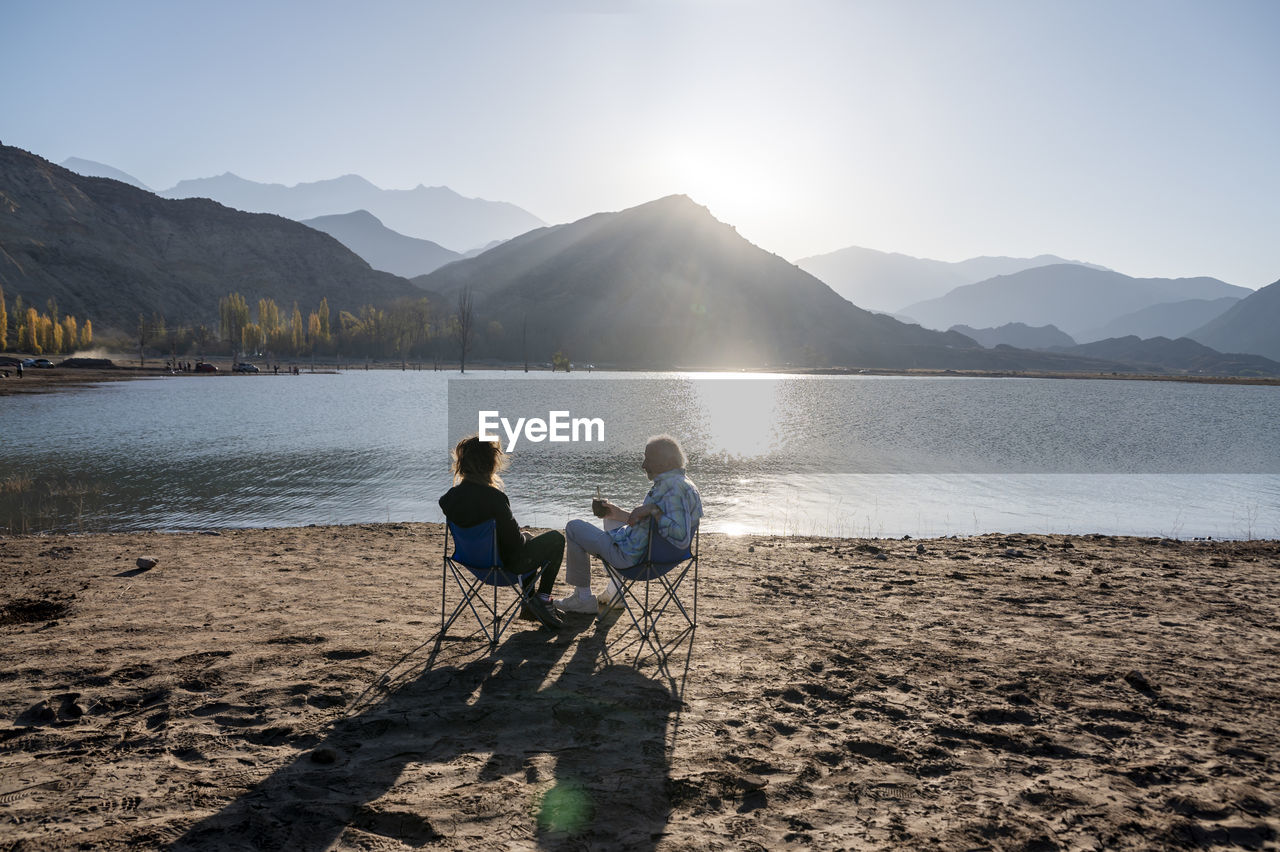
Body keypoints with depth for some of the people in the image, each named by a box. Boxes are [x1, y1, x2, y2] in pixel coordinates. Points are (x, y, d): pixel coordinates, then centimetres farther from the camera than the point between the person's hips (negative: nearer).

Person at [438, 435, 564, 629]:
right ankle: (542, 597, 17)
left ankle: (529, 603, 40)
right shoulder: (493, 497, -32)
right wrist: (525, 538, -1)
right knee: (556, 539, 16)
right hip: (507, 564, -7)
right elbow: (514, 539, -25)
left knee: (528, 538, 36)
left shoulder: (450, 497, -10)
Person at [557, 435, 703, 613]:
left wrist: (653, 510, -33)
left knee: (574, 528, 5)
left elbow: (681, 538, -36)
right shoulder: (685, 484, 7)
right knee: (611, 519, 37)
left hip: (634, 556, -10)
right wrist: (618, 513, 22)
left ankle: (583, 597, 11)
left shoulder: (672, 487, -26)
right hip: (655, 552, 10)